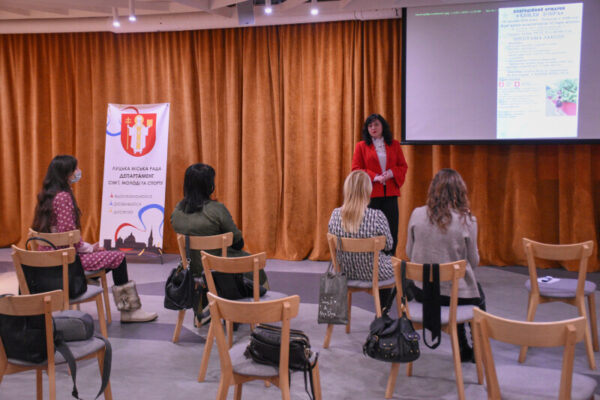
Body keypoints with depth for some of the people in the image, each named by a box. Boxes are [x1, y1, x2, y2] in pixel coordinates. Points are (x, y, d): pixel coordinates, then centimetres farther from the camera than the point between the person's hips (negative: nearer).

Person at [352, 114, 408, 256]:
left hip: (390, 192, 2)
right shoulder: (361, 146, 6)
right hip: (370, 193, -2)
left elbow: (403, 166, 11)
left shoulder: (394, 144, 12)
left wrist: (391, 173, -9)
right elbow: (356, 169, 0)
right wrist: (374, 177, -12)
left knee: (391, 228, 0)